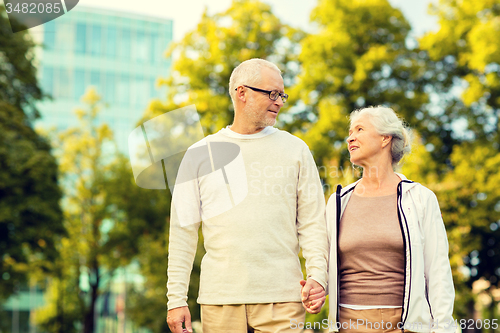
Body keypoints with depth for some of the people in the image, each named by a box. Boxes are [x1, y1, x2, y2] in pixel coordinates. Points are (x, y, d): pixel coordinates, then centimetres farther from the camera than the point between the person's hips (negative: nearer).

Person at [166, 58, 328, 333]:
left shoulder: (295, 150, 9)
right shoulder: (201, 154, 7)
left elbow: (312, 222, 7)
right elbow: (183, 230, 7)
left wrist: (317, 274, -10)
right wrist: (176, 299, 2)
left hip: (282, 299, 0)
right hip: (220, 299, 0)